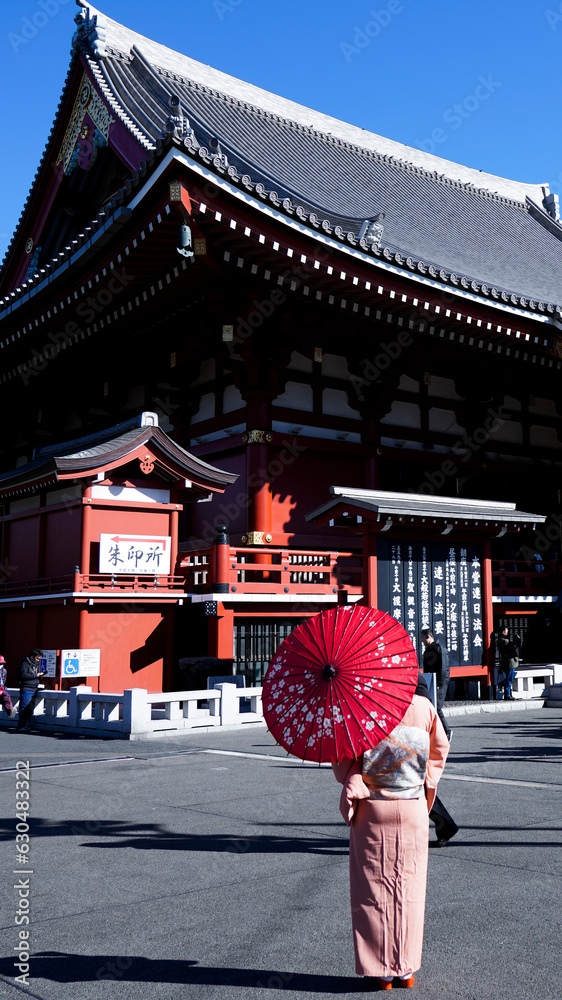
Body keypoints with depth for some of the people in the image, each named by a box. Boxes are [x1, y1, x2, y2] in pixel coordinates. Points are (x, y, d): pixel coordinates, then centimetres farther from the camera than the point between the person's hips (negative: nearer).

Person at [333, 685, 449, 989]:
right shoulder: (423, 707, -7)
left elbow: (342, 757, -6)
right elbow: (439, 749, 7)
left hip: (372, 809, -2)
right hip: (413, 808, 2)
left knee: (374, 888, 9)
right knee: (410, 888, 13)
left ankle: (381, 970, 15)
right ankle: (407, 969, 21)